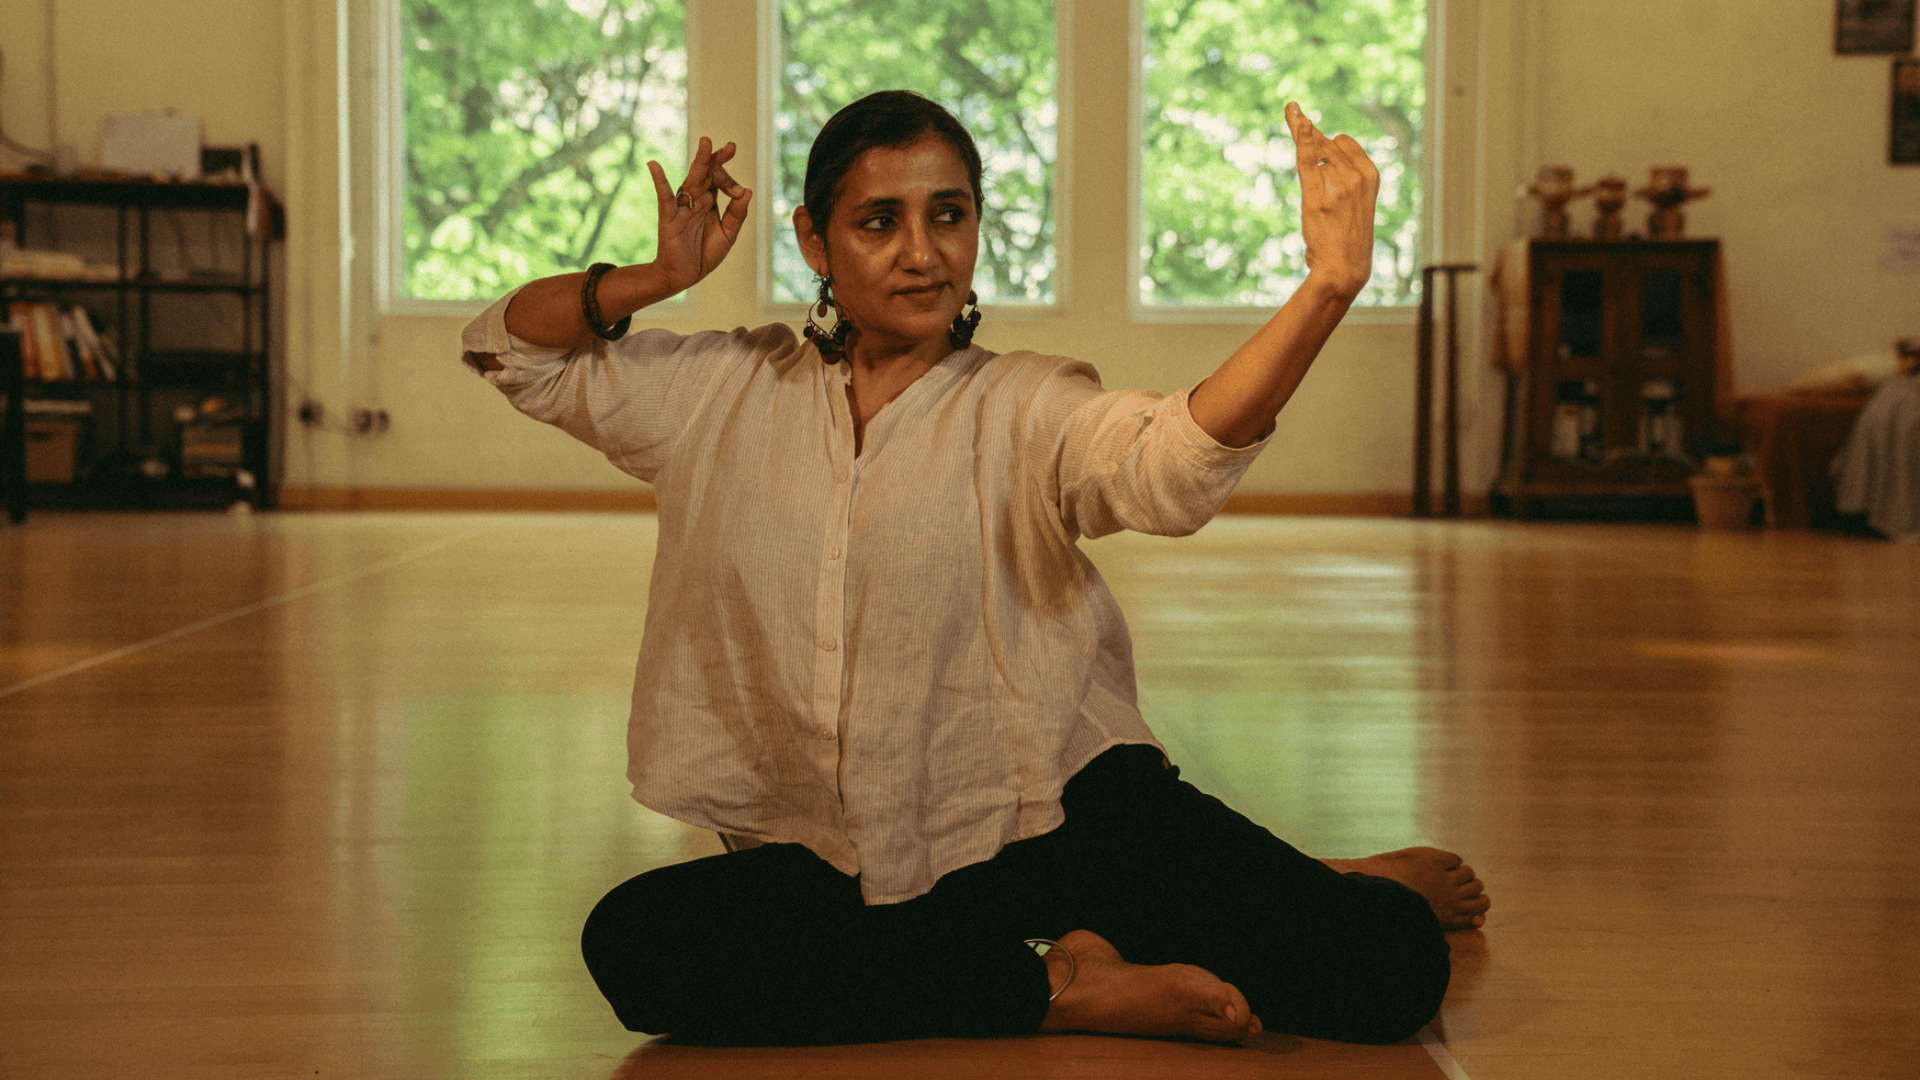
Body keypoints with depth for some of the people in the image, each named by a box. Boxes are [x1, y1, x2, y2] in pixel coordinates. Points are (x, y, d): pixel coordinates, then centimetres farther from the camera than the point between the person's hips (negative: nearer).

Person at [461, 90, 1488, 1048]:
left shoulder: (1024, 409, -4)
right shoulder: (728, 392, 7)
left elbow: (1173, 466, -26)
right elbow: (508, 346, 16)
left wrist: (1328, 286, -40)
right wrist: (658, 278, -1)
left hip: (1063, 816, -3)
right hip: (833, 864, 4)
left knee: (1390, 969, -24)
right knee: (631, 942, -28)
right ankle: (1058, 989, -15)